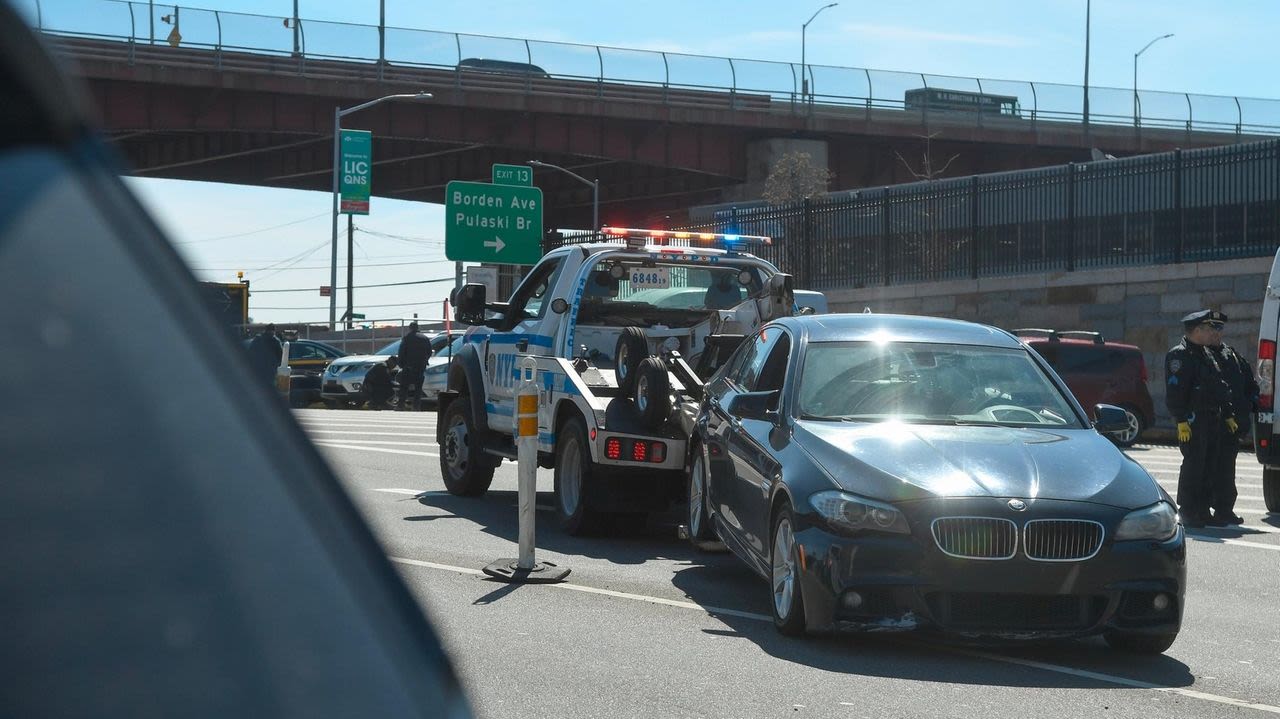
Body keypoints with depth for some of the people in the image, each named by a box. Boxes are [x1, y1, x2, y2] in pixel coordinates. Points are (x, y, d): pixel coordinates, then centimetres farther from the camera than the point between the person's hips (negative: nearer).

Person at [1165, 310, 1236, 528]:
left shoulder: (1207, 355, 20)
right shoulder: (1179, 355, -9)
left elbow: (1221, 387, 25)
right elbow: (1175, 392, -16)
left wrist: (1228, 415, 21)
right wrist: (1181, 420, -22)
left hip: (1213, 419, 9)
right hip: (1194, 419, -9)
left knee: (1209, 465, 10)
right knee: (1193, 465, -8)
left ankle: (1202, 510, 16)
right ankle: (1187, 512, -3)